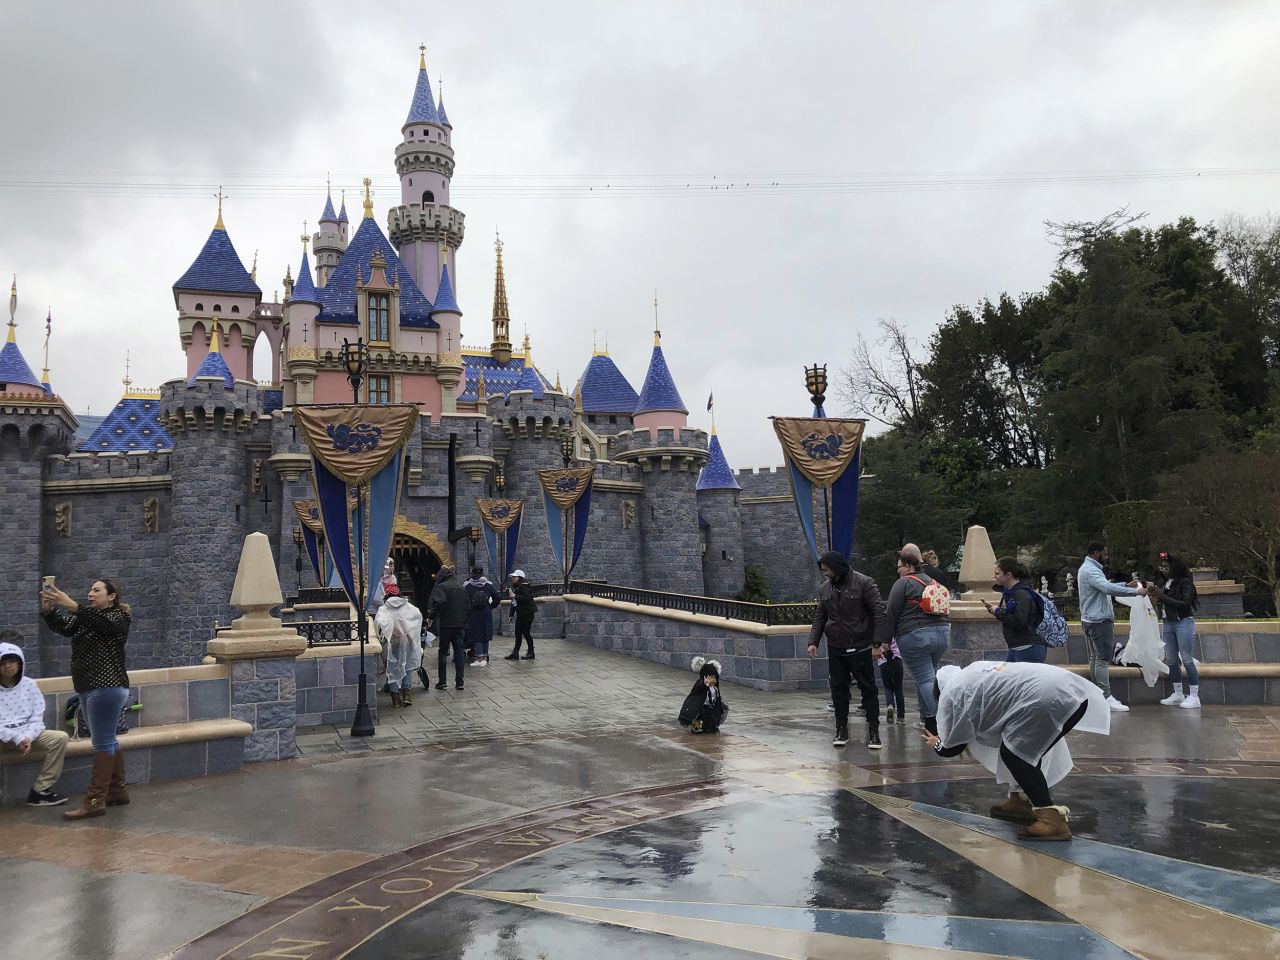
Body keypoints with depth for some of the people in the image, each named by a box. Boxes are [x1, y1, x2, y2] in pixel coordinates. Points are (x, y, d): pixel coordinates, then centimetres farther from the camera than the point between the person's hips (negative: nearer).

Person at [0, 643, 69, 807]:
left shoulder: (29, 684, 4)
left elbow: (37, 718, 2)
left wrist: (28, 738, -16)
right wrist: (16, 738, -21)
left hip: (27, 735, 3)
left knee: (60, 737, -22)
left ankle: (40, 790, -14)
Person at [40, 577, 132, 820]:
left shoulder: (118, 617, -6)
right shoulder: (86, 618, 17)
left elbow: (100, 623, -27)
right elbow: (63, 627, 2)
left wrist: (71, 605, -39)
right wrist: (48, 609, -18)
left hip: (107, 688, -9)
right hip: (90, 688, 9)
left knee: (102, 743, -8)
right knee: (108, 741, 14)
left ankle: (95, 801, -8)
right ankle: (117, 791, 22)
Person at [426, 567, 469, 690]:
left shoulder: (441, 587, -6)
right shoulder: (461, 587, 15)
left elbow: (438, 602, -22)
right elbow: (467, 605, 18)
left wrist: (431, 616, -12)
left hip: (446, 624, -5)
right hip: (460, 624, 5)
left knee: (443, 652, 5)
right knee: (459, 652, 6)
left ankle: (442, 681, 4)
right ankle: (459, 682, 3)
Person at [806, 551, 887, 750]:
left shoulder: (864, 583, -10)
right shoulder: (826, 588, 8)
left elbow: (879, 613, -12)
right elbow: (820, 617, 13)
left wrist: (877, 643, -16)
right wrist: (813, 641, 2)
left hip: (860, 648, -5)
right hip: (835, 649, 5)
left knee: (868, 689, 1)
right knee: (838, 689, 7)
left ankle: (873, 731, 8)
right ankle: (841, 730, 16)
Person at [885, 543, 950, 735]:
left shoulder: (903, 584, -4)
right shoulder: (933, 582, 18)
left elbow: (892, 613, -6)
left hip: (915, 636, -7)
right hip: (942, 632, 7)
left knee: (925, 680, -6)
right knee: (929, 676, 17)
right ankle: (927, 720, 21)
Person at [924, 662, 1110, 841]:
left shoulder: (951, 693, 8)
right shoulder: (976, 670, 31)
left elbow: (952, 748, 15)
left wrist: (937, 744, 36)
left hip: (1046, 698, -9)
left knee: (1014, 754, 2)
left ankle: (1052, 819, -8)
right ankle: (1021, 801, 33)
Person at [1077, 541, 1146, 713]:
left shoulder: (1087, 568, 18)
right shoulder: (1091, 570, -18)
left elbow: (1105, 586, 24)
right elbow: (1108, 588, -31)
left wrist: (1126, 585, 13)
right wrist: (1135, 592, -26)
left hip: (1090, 620, 11)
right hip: (1099, 620, -11)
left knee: (1095, 658, 11)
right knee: (1103, 659, -10)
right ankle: (1106, 698, -11)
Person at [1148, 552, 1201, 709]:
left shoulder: (1185, 582, -8)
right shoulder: (1165, 583, 12)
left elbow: (1185, 604, -17)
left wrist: (1162, 596, -18)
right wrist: (1155, 597, -3)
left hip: (1184, 623, -7)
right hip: (1168, 624, 7)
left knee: (1187, 660, -7)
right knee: (1171, 661, 9)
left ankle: (1194, 697, -2)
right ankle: (1178, 695, 17)